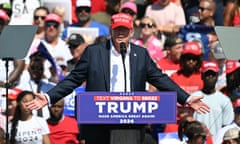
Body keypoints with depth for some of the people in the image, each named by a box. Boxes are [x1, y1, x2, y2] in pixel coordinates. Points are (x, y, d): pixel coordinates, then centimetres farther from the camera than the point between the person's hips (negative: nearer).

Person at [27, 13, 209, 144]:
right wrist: (49, 97, -6)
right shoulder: (93, 52, 3)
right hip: (99, 128, -2)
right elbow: (73, 79, 4)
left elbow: (160, 79, 13)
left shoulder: (141, 54, 10)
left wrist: (187, 99, 6)